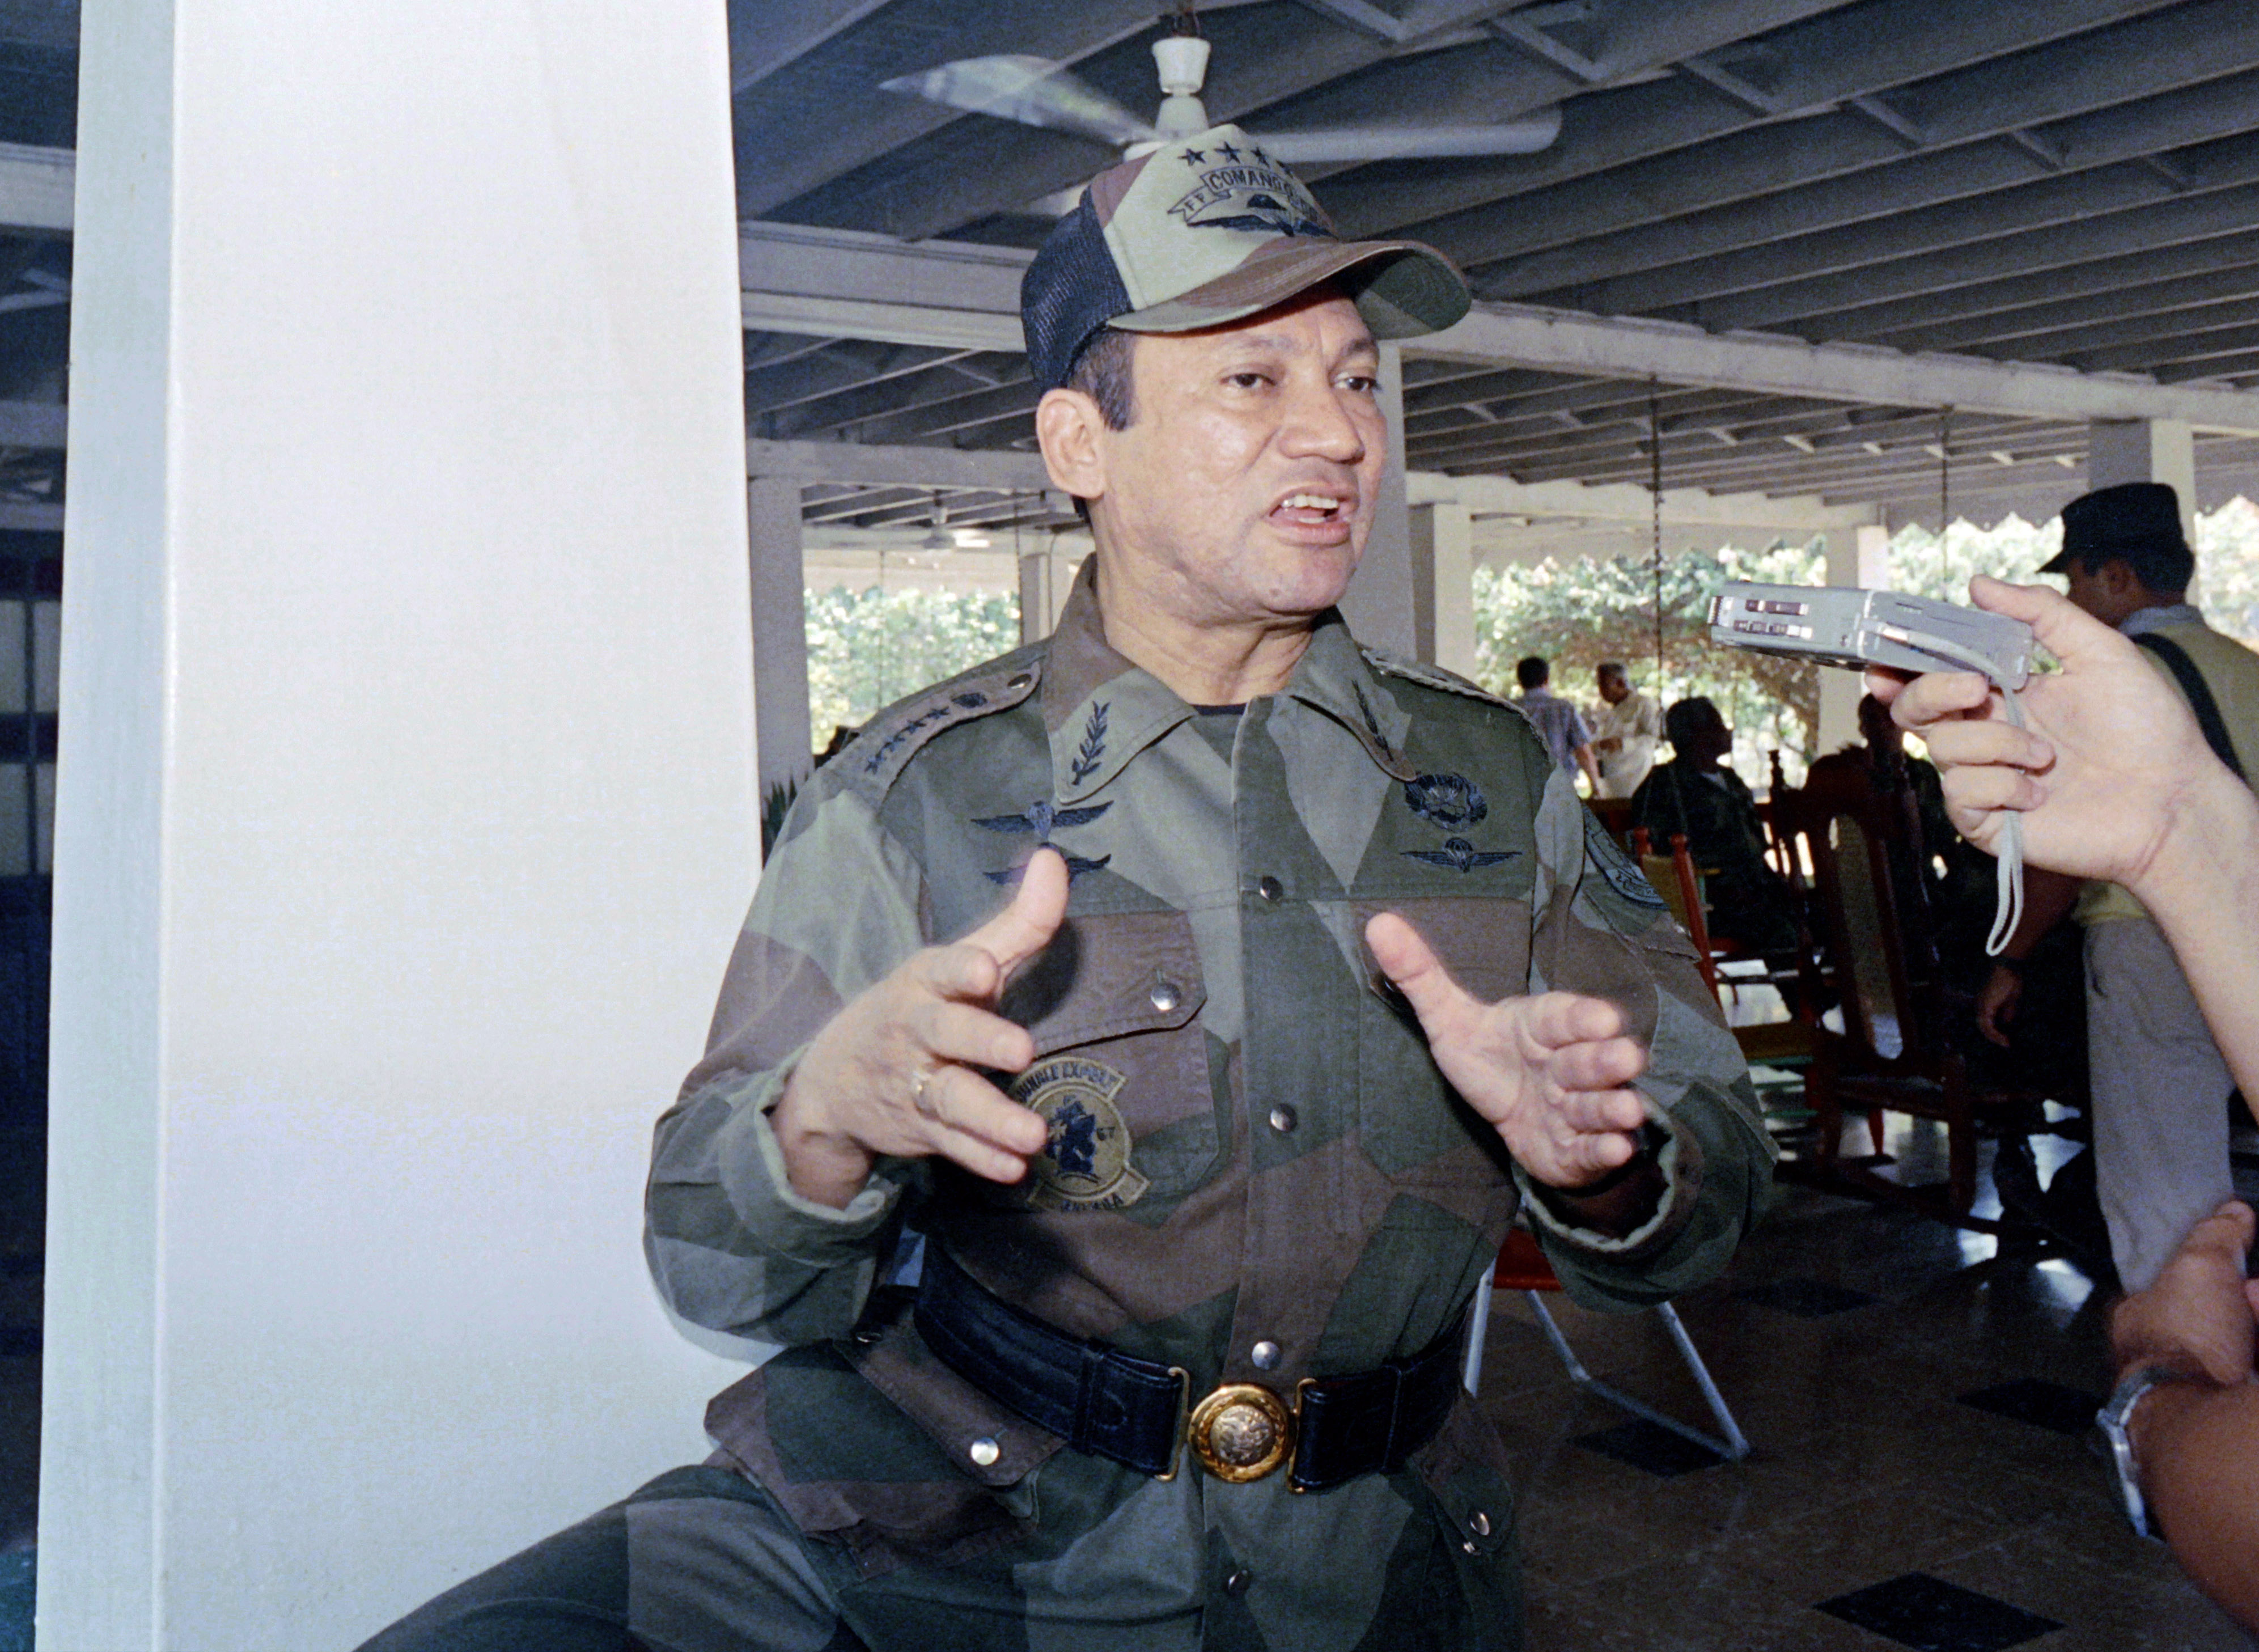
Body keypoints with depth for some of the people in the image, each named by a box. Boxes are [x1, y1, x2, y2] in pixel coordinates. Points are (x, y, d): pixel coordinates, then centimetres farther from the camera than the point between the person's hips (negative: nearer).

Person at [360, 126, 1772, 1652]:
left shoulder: (1498, 776, 2)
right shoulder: (915, 794, -5)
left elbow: (1700, 1209, 3)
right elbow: (720, 1268, -7)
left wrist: (1588, 1166, -20)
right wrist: (827, 1118, -29)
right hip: (929, 1526, -4)